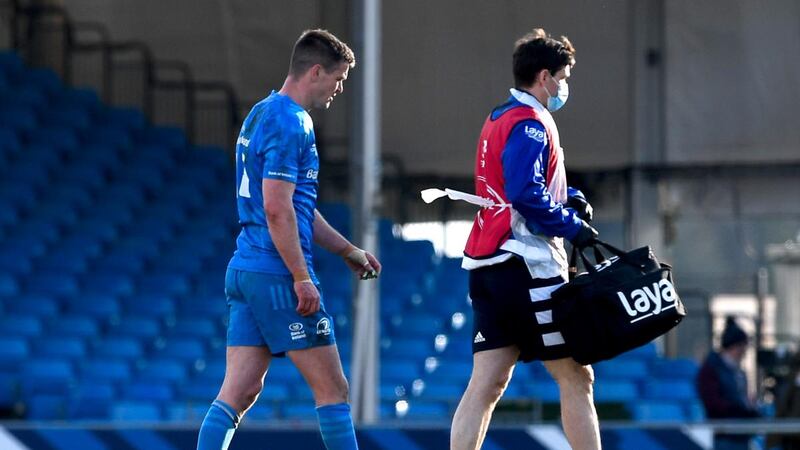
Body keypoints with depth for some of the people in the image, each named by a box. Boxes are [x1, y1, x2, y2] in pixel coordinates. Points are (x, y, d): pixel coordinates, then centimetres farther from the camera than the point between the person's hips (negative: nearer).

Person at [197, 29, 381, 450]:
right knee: (332, 389, 0)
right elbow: (277, 209, -21)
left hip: (245, 271, 10)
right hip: (278, 275, -9)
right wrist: (302, 277, -19)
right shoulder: (290, 123, -14)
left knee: (239, 391, 4)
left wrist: (346, 249, 28)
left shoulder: (262, 114, 18)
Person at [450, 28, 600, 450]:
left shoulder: (500, 118, 19)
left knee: (486, 383, 2)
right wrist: (572, 226, -12)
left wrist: (570, 197, 14)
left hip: (487, 265, 9)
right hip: (525, 265, -9)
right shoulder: (530, 124, -11)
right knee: (575, 376, -1)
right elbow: (527, 195, -22)